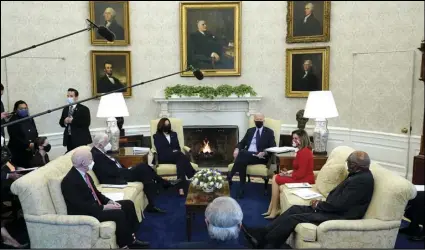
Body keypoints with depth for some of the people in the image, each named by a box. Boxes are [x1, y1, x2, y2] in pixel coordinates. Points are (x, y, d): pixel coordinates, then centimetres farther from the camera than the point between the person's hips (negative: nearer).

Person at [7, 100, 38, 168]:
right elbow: (14, 138, -10)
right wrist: (28, 145, -15)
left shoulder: (30, 119, 14)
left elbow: (35, 133, 13)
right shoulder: (13, 121, -3)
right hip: (18, 153, -5)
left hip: (31, 151, 5)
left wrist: (34, 144, -5)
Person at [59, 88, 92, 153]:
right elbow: (61, 122, 16)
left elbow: (86, 123, -16)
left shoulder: (84, 109, -4)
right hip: (69, 139, 6)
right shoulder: (65, 109, 15)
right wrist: (65, 122, -7)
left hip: (80, 139, -5)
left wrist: (73, 121, -19)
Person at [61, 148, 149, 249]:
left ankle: (130, 238, 7)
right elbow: (81, 206, -25)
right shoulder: (69, 181, -22)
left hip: (95, 205, 10)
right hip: (84, 214, -9)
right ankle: (125, 244, -6)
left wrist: (109, 201, -1)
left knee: (128, 204, 3)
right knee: (119, 213, -25)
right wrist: (104, 207, -21)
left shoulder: (84, 173, 5)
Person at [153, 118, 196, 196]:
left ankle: (181, 188, -54)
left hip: (175, 156, 4)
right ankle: (194, 177, -47)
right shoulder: (157, 136, 12)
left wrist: (177, 152, -8)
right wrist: (172, 152, -15)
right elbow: (160, 151, -3)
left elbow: (178, 147, 17)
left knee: (180, 160, -37)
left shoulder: (174, 134, 26)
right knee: (180, 155, -36)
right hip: (164, 158, -4)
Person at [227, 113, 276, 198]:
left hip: (260, 157, -4)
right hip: (246, 155, 4)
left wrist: (264, 153, -18)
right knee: (242, 161, -34)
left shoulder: (269, 132, 11)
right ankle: (242, 188, -28)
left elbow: (273, 147, 2)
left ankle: (229, 177, -26)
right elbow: (242, 142, 17)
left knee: (242, 153, -33)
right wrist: (237, 149, -6)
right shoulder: (250, 130, 23)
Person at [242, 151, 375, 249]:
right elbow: (337, 192, 16)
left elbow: (339, 205, -25)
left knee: (294, 218, -15)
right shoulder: (359, 174, 9)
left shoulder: (362, 180, -23)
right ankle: (262, 233, -1)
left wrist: (318, 205, -9)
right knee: (295, 209, 1)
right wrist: (320, 203, 2)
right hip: (335, 209, 10)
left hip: (340, 215, -10)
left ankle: (264, 241, -3)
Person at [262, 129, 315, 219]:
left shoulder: (304, 152, -21)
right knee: (275, 177, 8)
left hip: (304, 181, -11)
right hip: (302, 178, 11)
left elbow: (301, 173, -24)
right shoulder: (303, 150, 12)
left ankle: (274, 211, 1)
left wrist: (287, 174, -11)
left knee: (276, 179, -6)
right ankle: (271, 210, 5)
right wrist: (289, 172, 3)